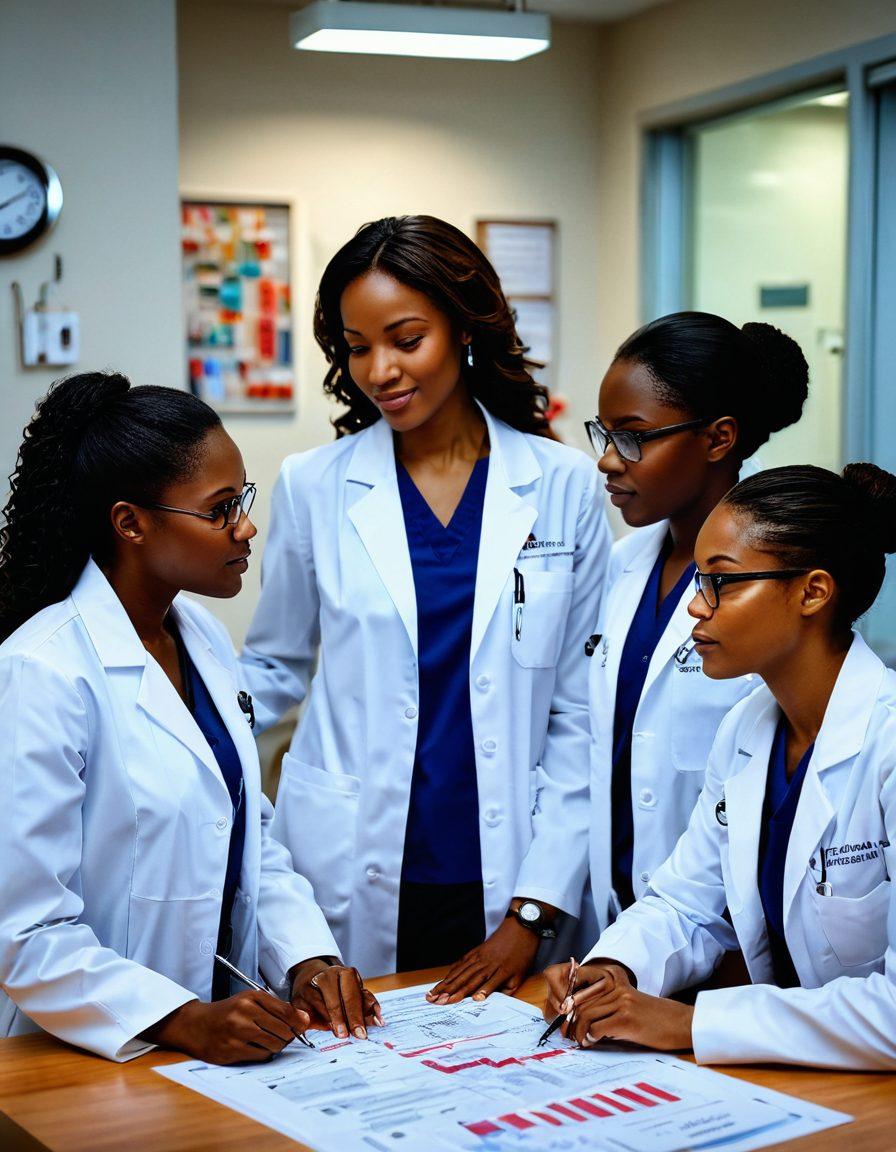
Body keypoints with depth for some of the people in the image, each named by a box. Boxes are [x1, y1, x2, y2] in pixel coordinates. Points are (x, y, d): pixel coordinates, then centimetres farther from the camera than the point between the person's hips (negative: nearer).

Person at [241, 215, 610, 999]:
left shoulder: (563, 488, 0)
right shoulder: (314, 486, 1)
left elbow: (578, 714, 0)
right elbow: (274, 668, 12)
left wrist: (534, 910, -5)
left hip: (503, 881, 0)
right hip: (351, 883, 0)